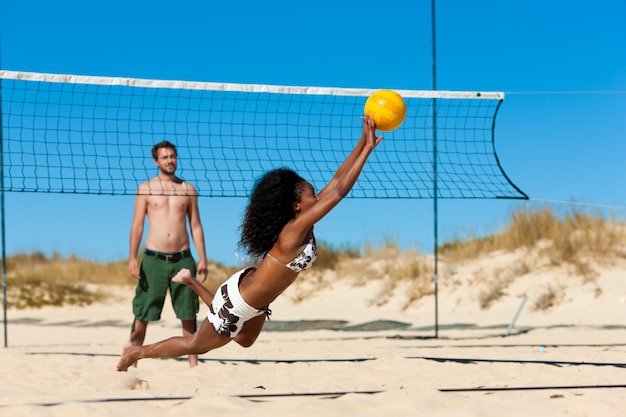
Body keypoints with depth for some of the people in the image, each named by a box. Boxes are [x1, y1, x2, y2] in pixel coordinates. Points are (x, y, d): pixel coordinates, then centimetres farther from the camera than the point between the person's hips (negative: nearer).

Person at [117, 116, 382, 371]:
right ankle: (137, 352, 32)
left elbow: (336, 181, -10)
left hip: (252, 295, 9)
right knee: (196, 346, 13)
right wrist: (368, 148, -39)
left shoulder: (302, 224, -10)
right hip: (239, 305, -9)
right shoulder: (294, 232, -34)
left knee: (244, 340, 36)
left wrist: (364, 143, -18)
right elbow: (337, 192, -40)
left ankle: (192, 282, 40)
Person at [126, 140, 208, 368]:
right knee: (142, 315, -1)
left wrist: (203, 259, 4)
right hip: (154, 259, -2)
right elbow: (137, 226, 1)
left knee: (189, 315, 4)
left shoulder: (188, 189, 9)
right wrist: (132, 258, -8)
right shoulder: (146, 188, 4)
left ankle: (193, 363, 10)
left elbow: (196, 226, 10)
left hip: (183, 259, 2)